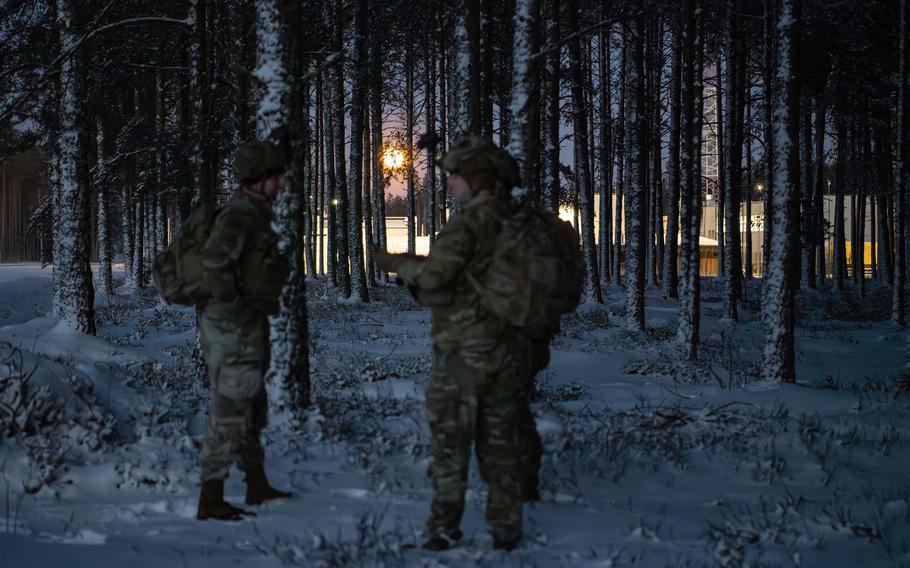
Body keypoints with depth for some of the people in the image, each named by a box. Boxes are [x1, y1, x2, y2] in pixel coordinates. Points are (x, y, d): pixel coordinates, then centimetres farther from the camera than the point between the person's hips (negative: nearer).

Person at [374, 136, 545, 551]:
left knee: (449, 446, 3)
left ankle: (444, 528, 2)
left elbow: (431, 279, -26)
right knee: (501, 445, 13)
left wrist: (399, 265, -7)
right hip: (510, 356, 6)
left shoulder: (467, 224, -16)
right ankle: (506, 529, 15)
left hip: (462, 356, -6)